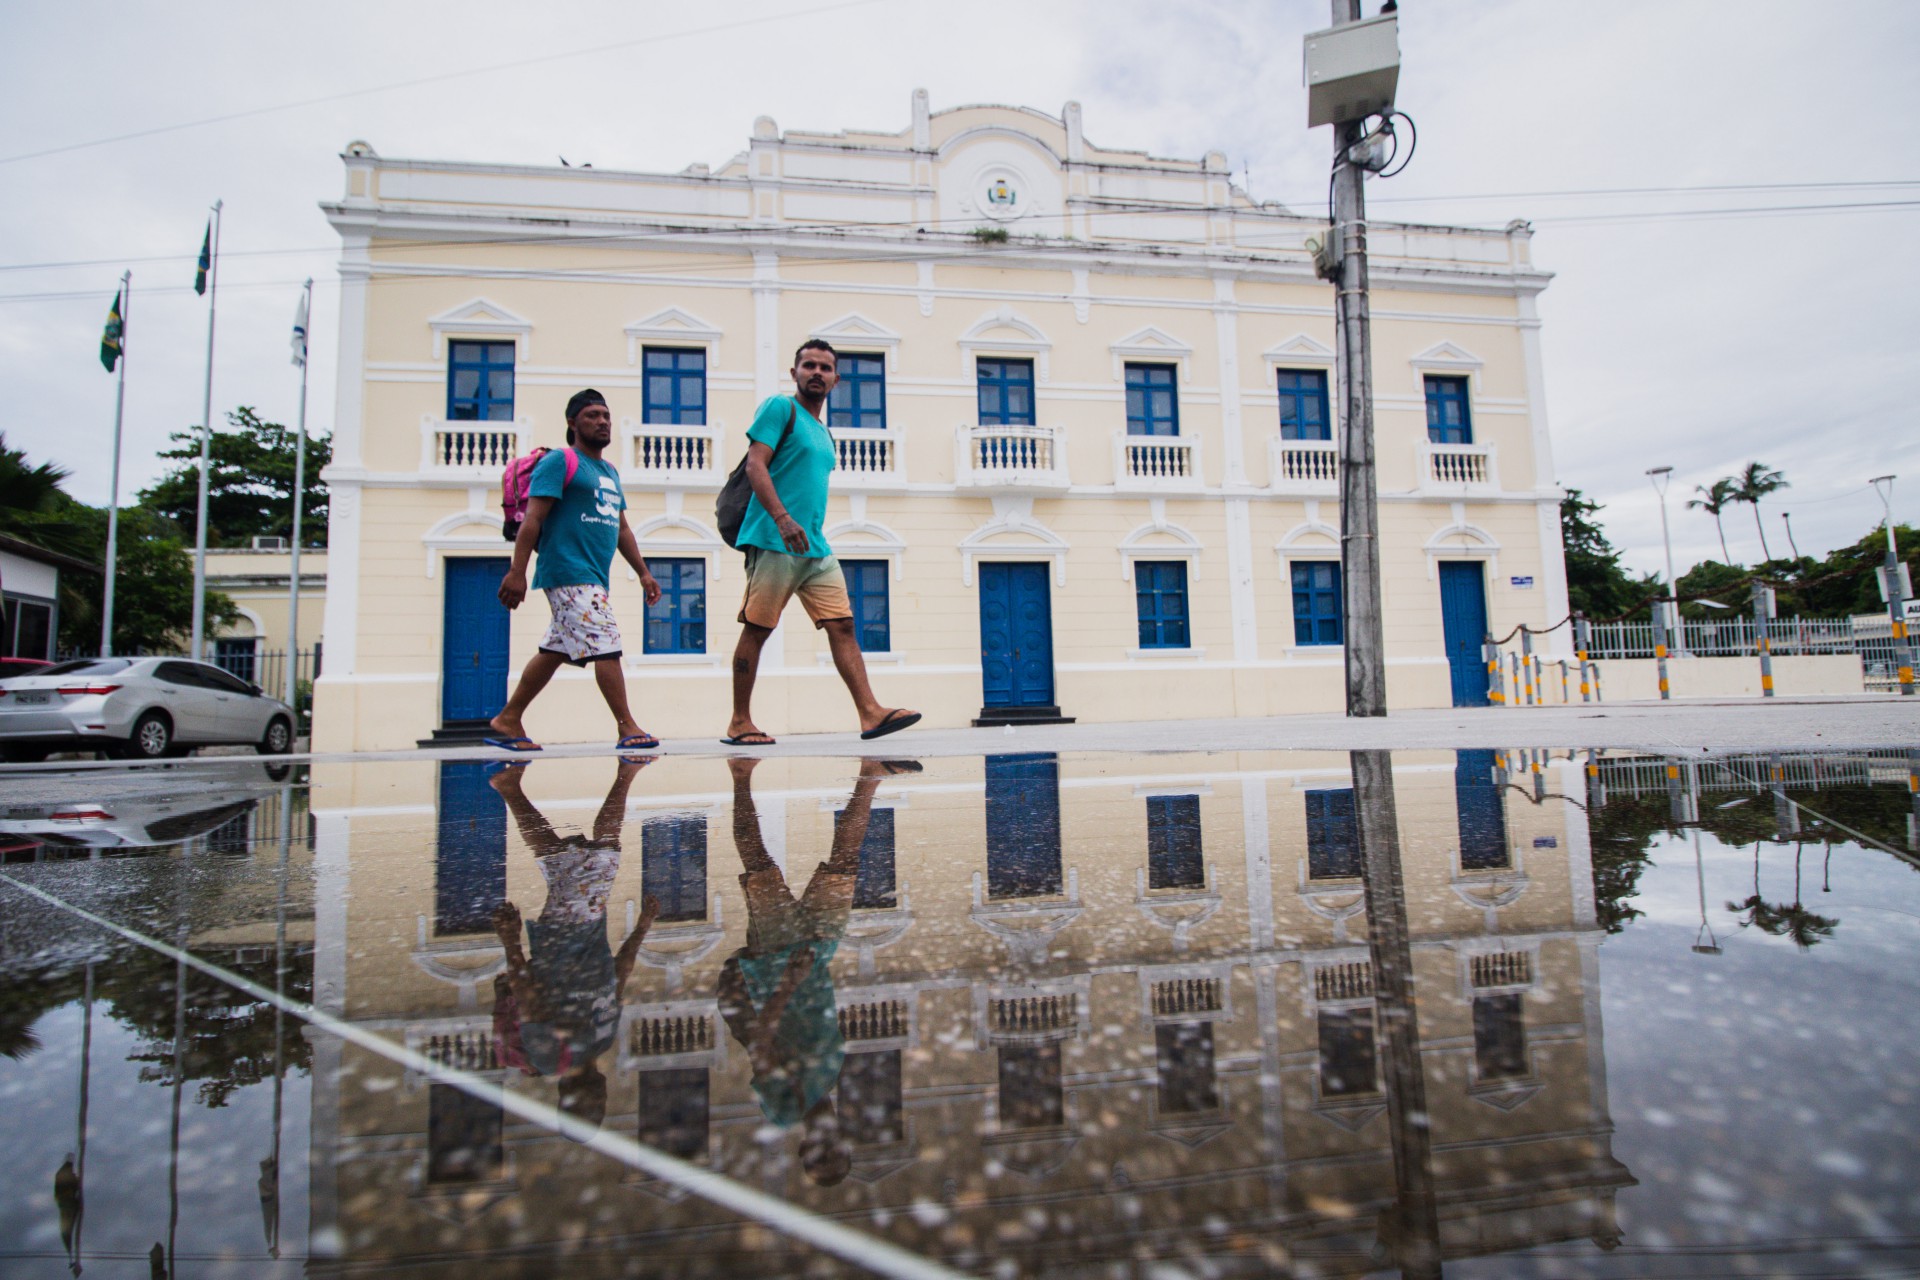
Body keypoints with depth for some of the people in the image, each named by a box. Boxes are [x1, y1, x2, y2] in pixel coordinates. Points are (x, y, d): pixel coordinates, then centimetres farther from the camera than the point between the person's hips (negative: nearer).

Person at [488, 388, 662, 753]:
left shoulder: (610, 472, 22)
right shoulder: (559, 461, -3)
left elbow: (622, 529, 26)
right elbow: (532, 519, -11)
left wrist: (642, 572, 20)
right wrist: (517, 571, -18)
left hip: (593, 578, 8)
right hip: (569, 573, -8)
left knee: (553, 651, 11)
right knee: (606, 645, -12)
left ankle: (506, 722, 21)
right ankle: (628, 729, -7)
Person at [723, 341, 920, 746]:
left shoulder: (823, 432, 23)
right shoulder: (781, 408, 0)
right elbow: (755, 465, -12)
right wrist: (783, 519, -24)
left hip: (817, 548, 8)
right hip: (774, 543, -7)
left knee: (842, 625, -3)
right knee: (756, 628, -2)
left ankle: (870, 712, -6)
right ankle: (739, 723, 6)